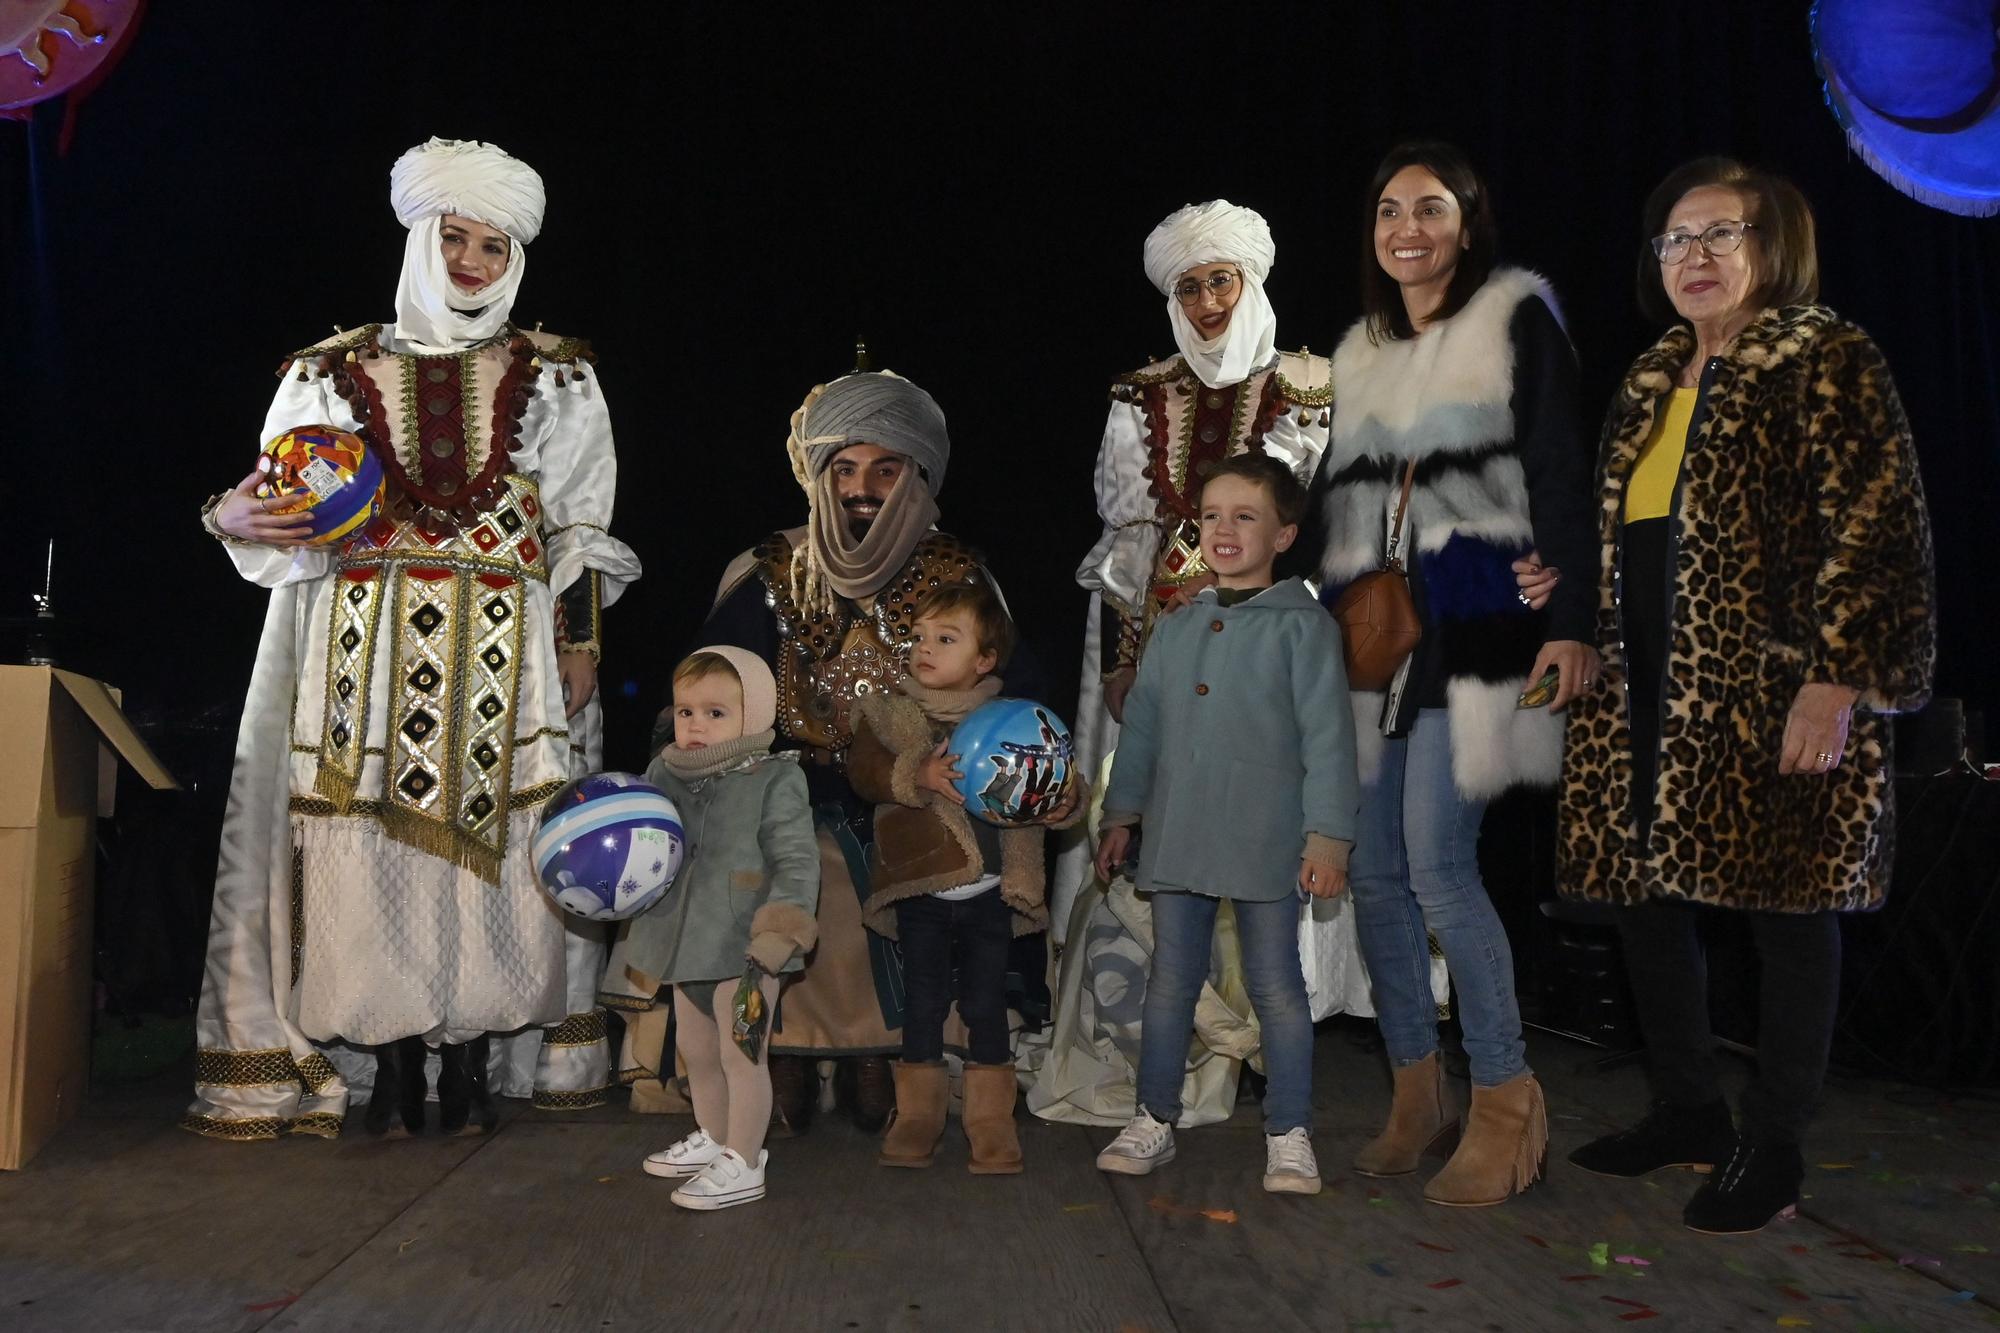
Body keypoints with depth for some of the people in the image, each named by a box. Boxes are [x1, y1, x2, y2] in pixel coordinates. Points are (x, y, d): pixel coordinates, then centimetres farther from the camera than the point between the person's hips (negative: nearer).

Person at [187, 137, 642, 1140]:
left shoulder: (554, 378, 12)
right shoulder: (335, 373, 13)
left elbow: (582, 528, 8)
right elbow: (288, 512, 10)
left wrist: (581, 639, -1)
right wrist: (234, 518, -12)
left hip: (505, 649, 0)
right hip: (370, 646, 1)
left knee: (492, 836, -4)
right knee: (372, 840, -4)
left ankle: (471, 1064, 6)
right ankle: (392, 1067, 7)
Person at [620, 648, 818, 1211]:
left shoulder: (775, 781, -12)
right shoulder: (663, 775, 4)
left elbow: (797, 862, -14)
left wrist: (772, 940, -21)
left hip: (744, 947, -7)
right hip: (687, 942, 7)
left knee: (741, 1054, 0)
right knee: (696, 1051, 21)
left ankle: (743, 1165, 14)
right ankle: (713, 1138, 41)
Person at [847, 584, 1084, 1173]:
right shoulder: (889, 714, 3)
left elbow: (1047, 786, 6)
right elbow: (863, 770, -11)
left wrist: (1043, 793, -17)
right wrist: (918, 776, -26)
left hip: (990, 891, 0)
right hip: (920, 888, 0)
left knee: (986, 1003, 7)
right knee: (922, 1002, 9)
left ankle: (992, 1122, 18)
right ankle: (917, 1115, 23)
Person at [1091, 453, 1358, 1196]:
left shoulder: (1302, 625, -3)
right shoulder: (1176, 629, 12)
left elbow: (1327, 736, -7)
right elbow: (1142, 726, 15)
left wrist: (1328, 836, -12)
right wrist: (1122, 814, 12)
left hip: (1265, 841, -4)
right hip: (1177, 839, 5)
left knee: (1276, 988, 5)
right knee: (1170, 982, 12)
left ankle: (1289, 1136, 16)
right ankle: (1153, 1122, 23)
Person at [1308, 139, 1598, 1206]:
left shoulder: (1517, 320, 3)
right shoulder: (1358, 354, 19)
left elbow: (1558, 477, -5)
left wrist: (1570, 621, -13)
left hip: (1474, 627, -6)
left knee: (1437, 865, -13)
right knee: (1372, 868, 3)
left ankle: (1506, 1100, 2)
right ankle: (1417, 1094, 16)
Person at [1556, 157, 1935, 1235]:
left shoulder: (1826, 360, -4)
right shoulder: (1652, 379, 18)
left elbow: (1874, 530, -12)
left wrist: (1836, 682, -20)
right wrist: (1563, 579, 9)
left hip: (1769, 690, -7)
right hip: (1650, 691, 8)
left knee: (1784, 906, 1)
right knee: (1642, 893, 11)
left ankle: (1771, 1149, 15)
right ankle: (1688, 1112, 28)